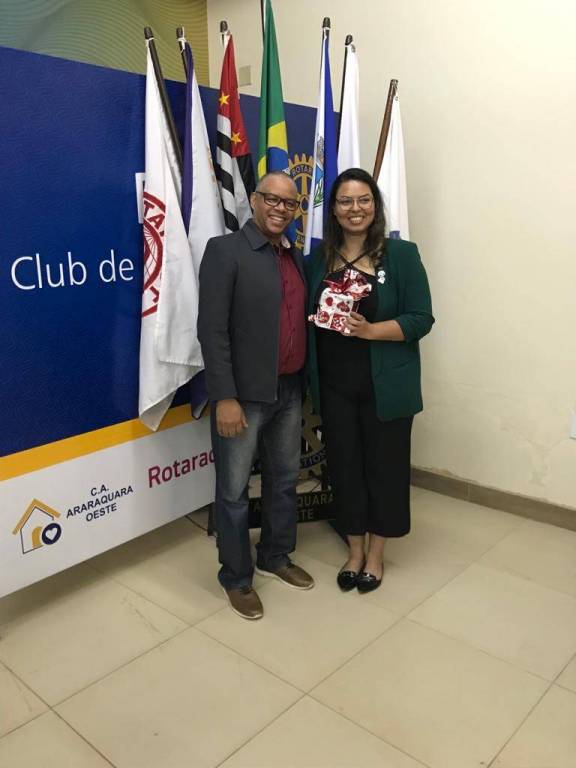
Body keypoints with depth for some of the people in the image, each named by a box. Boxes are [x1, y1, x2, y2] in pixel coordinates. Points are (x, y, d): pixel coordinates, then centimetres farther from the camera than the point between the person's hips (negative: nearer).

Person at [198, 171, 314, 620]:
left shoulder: (296, 257, 11)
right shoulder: (225, 250, -9)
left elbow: (301, 322, 13)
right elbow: (212, 330, -15)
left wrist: (305, 384, 7)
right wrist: (225, 397, -19)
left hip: (290, 391, 7)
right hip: (245, 394, -6)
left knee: (284, 480, 19)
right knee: (234, 490, 7)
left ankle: (275, 556, 39)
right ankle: (236, 577, 26)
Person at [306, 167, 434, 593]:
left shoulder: (402, 254, -4)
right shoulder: (318, 259, 6)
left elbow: (421, 319, -8)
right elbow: (305, 315, 10)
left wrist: (370, 329, -22)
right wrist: (314, 358, -4)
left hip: (386, 384, -3)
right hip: (334, 384, 3)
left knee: (384, 464, 9)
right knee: (344, 465, 11)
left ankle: (376, 554, 29)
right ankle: (355, 550, 31)